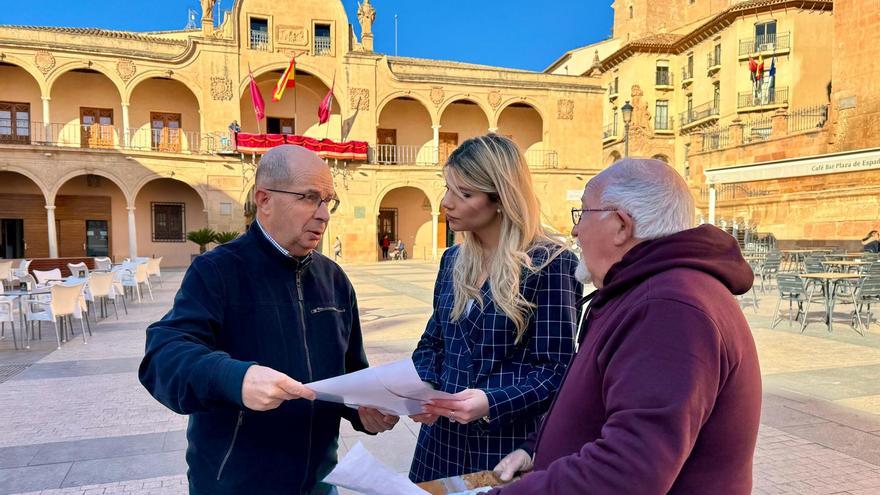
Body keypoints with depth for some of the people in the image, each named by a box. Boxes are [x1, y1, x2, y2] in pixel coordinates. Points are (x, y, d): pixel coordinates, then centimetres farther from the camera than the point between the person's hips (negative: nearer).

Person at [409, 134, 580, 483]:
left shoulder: (549, 263, -13)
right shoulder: (453, 260, 7)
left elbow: (556, 368, -14)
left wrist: (493, 403, -26)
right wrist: (422, 389, -6)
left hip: (510, 444, -5)